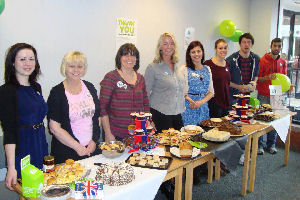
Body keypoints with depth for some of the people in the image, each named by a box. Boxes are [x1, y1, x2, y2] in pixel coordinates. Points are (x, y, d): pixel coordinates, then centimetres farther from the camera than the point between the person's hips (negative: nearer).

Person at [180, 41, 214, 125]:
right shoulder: (184, 69, -2)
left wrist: (201, 102, -6)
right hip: (189, 108, -4)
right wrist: (190, 100, -22)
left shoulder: (207, 69, 11)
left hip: (203, 108, 4)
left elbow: (211, 92, 10)